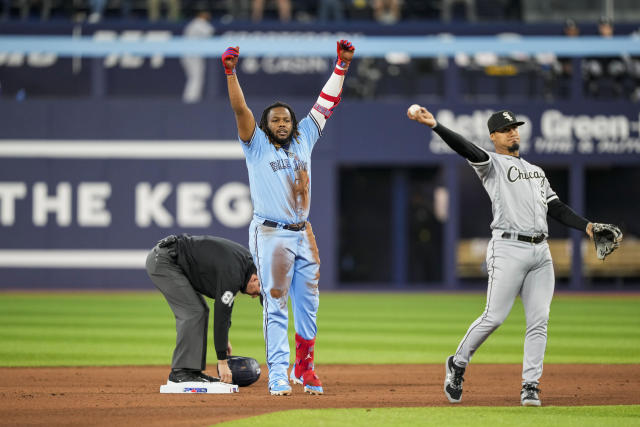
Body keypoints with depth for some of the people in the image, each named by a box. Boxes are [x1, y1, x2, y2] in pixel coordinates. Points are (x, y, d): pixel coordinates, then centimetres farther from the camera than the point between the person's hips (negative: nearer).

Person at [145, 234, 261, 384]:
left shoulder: (246, 259, 5)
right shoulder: (233, 274, -24)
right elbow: (220, 316, -23)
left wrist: (225, 338, 16)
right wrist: (222, 362, -19)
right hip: (162, 260, -10)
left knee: (200, 310, 8)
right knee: (192, 312, -14)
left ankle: (194, 370, 7)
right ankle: (180, 372, -13)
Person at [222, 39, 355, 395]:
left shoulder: (303, 139, 12)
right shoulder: (257, 144, 1)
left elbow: (326, 104, 14)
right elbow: (240, 109, -11)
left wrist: (342, 66, 9)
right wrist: (231, 72, -23)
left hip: (303, 235, 5)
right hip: (270, 235, -5)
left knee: (308, 305, 8)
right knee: (276, 305, -7)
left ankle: (304, 369, 18)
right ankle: (278, 375, -8)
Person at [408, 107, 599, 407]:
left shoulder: (536, 171, 25)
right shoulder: (492, 164, 6)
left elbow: (556, 208, 21)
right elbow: (466, 149, -12)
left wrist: (586, 226, 6)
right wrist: (434, 126, -28)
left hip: (541, 252, 6)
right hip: (508, 248, -6)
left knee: (539, 320, -2)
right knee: (494, 317, -10)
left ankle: (530, 387, 1)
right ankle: (458, 364, 11)